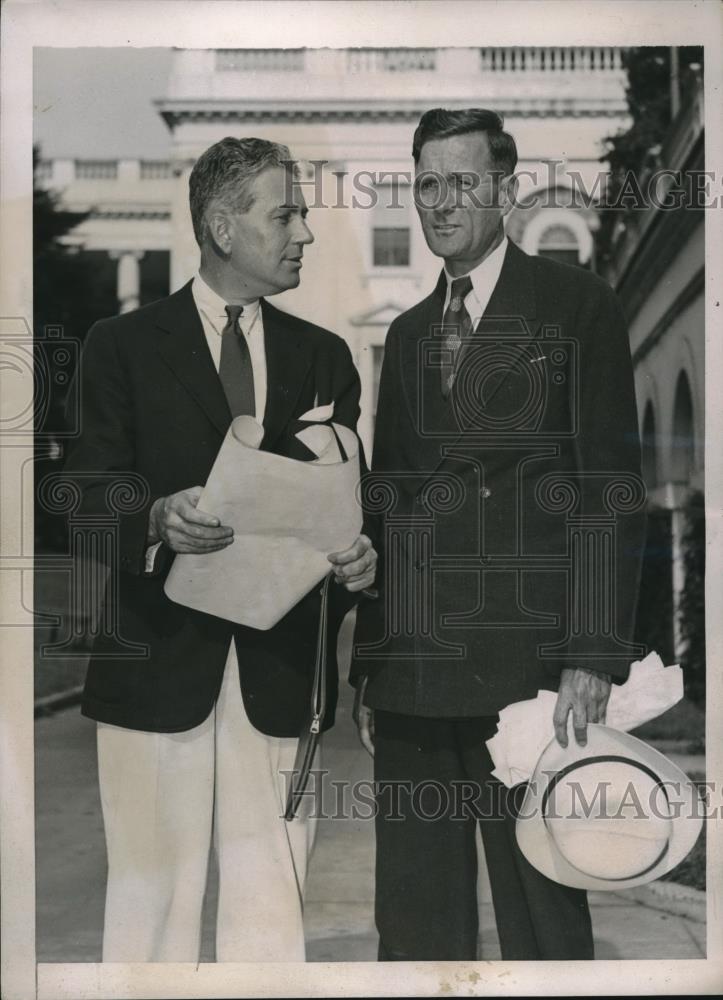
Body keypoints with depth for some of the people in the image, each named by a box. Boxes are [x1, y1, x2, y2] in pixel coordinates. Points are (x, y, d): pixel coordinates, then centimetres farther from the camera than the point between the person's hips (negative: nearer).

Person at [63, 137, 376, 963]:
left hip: (282, 668, 3)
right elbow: (91, 498, -1)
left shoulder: (322, 357, 15)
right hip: (161, 656, -2)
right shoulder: (123, 346, 4)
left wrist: (356, 558, -10)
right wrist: (158, 519, -22)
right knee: (154, 892, 4)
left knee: (270, 900, 4)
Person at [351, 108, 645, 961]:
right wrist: (366, 664, 13)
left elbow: (609, 488, -4)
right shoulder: (407, 333, 18)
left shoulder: (576, 305, 2)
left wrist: (593, 657, -12)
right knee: (413, 918, 8)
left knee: (541, 919, 1)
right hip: (411, 678, 5)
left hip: (528, 670, -5)